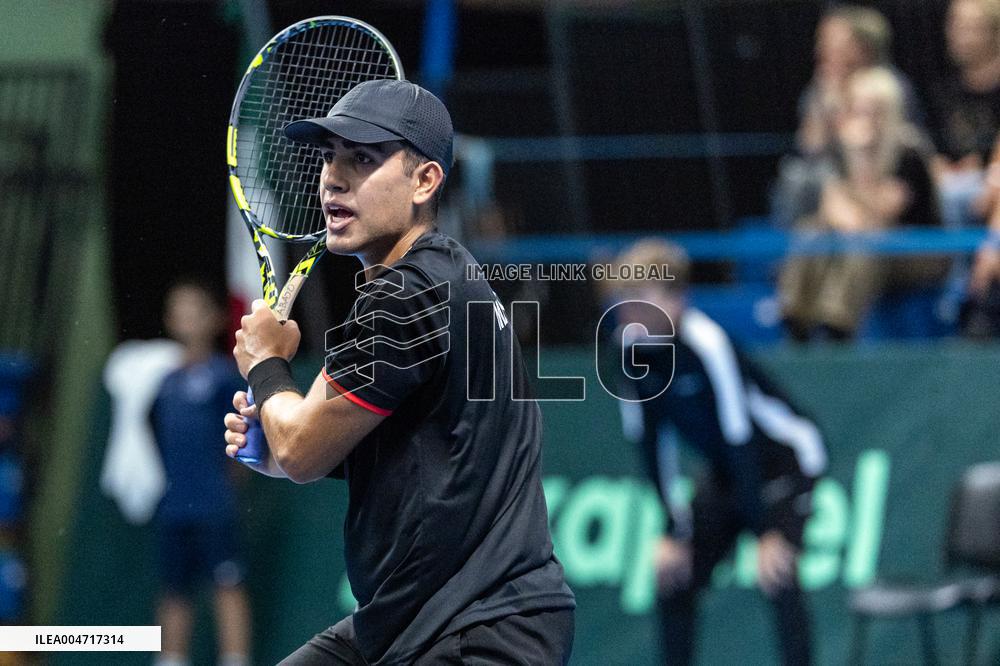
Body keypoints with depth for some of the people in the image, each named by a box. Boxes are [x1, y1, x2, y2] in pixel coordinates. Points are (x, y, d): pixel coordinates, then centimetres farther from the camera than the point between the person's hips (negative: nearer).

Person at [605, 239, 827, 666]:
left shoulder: (706, 344, -30)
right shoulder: (632, 347, -11)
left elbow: (741, 443, -30)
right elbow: (651, 444, -4)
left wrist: (766, 533, -30)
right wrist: (672, 530, -6)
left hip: (785, 458, -8)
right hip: (726, 470, 8)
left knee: (777, 575, -23)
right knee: (674, 574, 4)